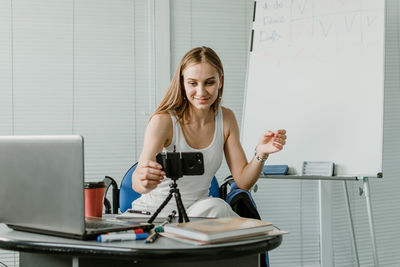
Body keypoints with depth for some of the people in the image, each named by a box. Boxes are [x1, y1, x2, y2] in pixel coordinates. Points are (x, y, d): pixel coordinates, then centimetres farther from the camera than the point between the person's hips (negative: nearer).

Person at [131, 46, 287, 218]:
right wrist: (144, 181, -53)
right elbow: (136, 183, -27)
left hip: (199, 211, 6)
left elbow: (243, 182, 0)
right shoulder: (163, 121, -16)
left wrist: (261, 154, -21)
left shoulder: (226, 119, 0)